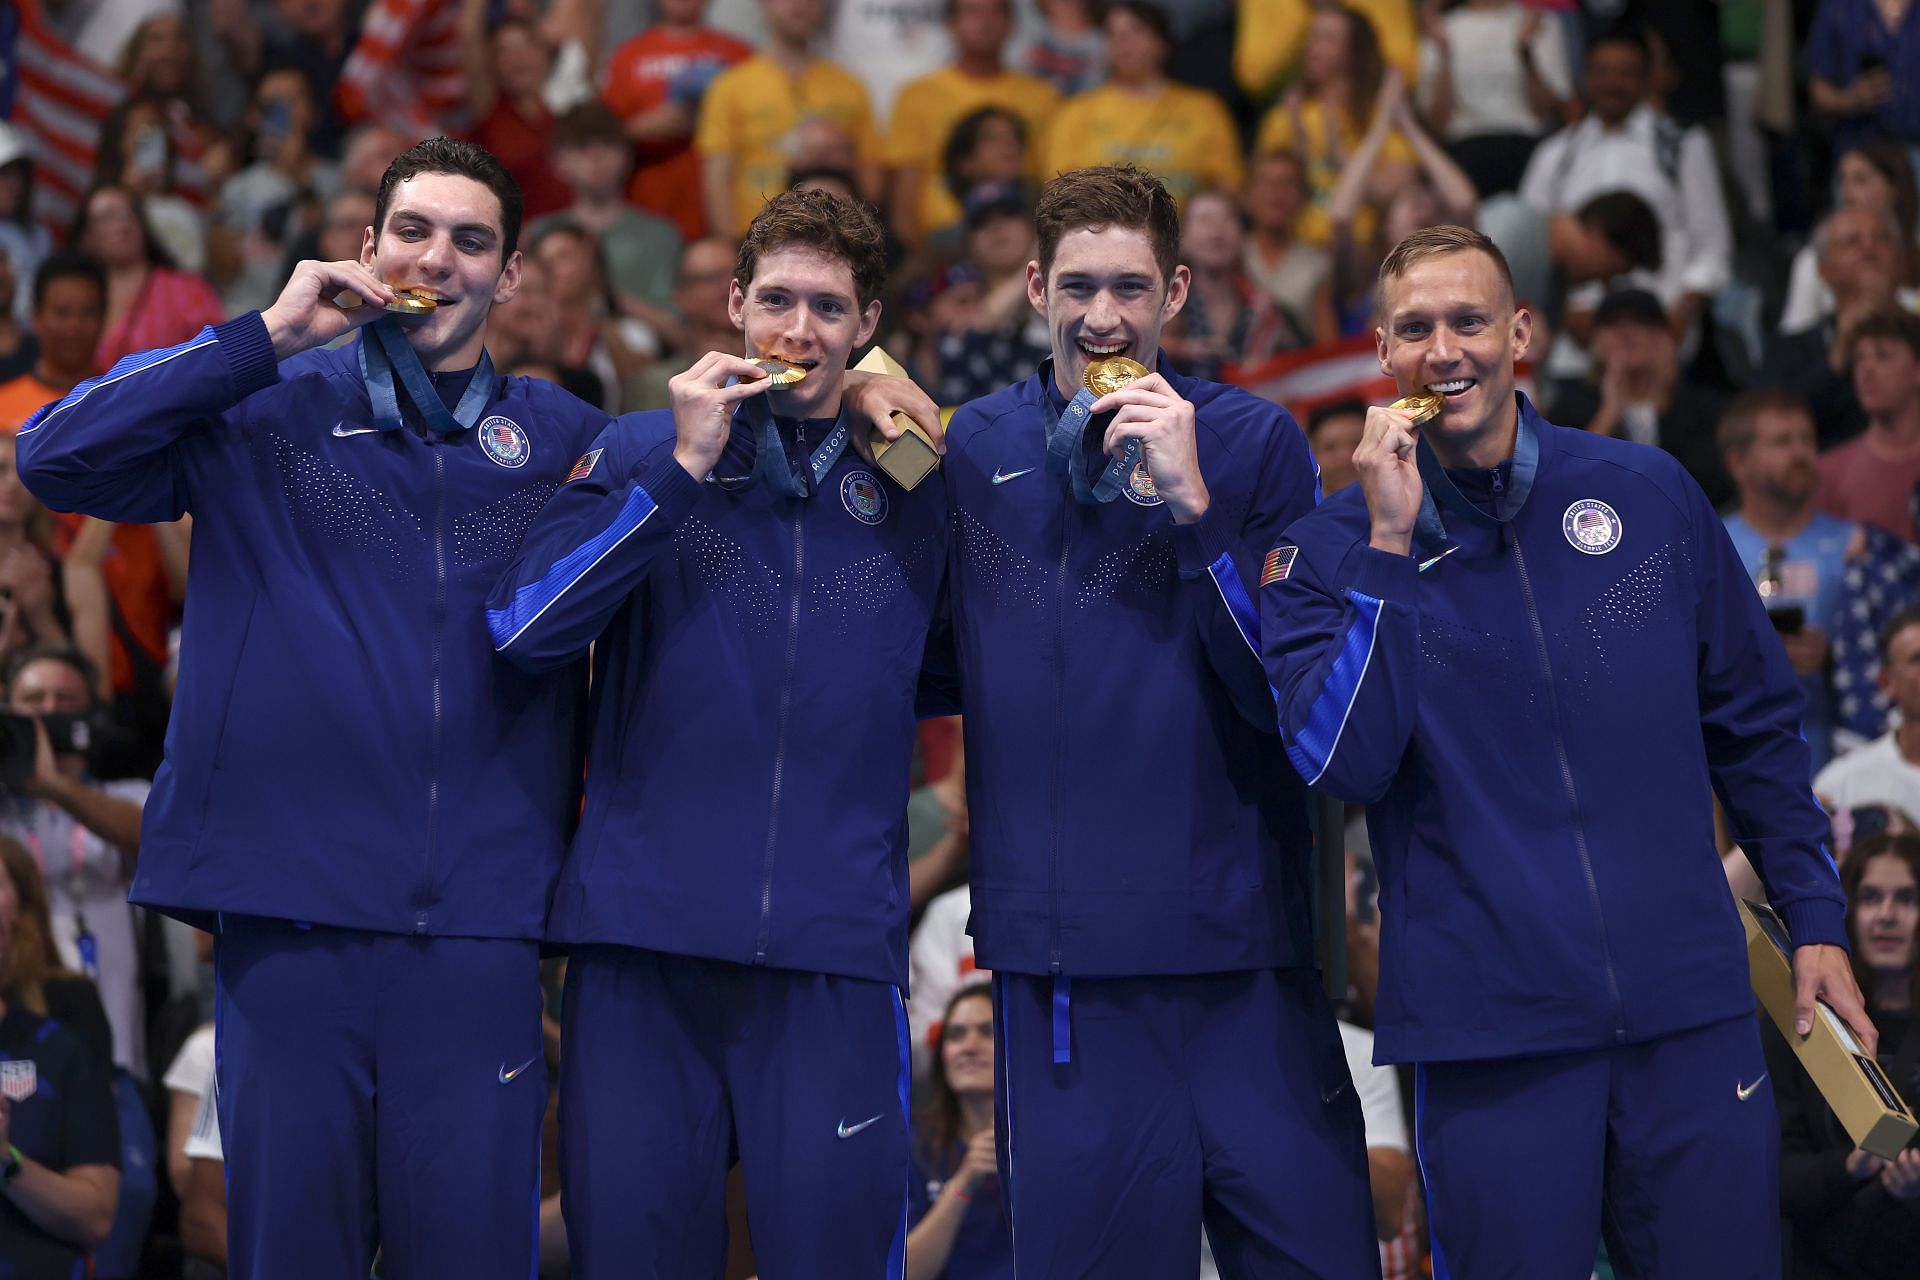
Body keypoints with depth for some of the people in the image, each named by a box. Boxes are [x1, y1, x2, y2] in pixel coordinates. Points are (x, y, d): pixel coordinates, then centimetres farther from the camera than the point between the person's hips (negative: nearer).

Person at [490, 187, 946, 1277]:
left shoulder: (911, 482, 10)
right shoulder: (642, 452, 6)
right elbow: (524, 628, -6)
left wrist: (930, 468, 4)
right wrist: (682, 468, -9)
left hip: (836, 942, 0)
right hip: (645, 930, 0)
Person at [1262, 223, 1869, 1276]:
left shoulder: (1649, 494, 7)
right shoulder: (1332, 551, 2)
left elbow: (1755, 726, 15)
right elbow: (1343, 763, -13)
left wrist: (1815, 917, 10)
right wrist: (1391, 548, -15)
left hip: (1689, 1012, 2)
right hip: (1489, 1024, -2)